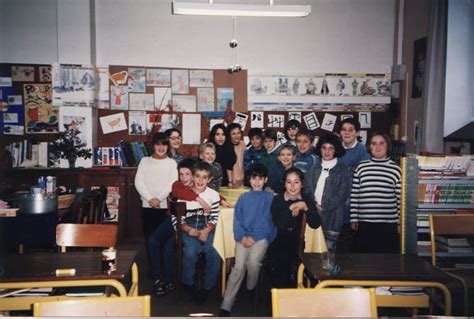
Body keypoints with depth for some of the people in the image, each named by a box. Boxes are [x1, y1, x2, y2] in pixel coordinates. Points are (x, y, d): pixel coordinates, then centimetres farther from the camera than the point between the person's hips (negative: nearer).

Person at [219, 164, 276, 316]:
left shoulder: (270, 198, 7)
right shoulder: (243, 197, 15)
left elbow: (267, 222, -2)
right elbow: (237, 220, 8)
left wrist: (253, 238, -13)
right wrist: (242, 237, -10)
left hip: (261, 236, -1)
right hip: (244, 237, 1)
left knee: (253, 260, -28)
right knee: (239, 265, -20)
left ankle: (251, 289, 3)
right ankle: (226, 306, -19)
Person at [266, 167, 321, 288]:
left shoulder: (306, 200, 2)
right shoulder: (277, 200, -2)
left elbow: (316, 224, -10)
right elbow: (278, 225, -16)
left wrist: (305, 207, -20)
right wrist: (291, 208, -20)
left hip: (296, 244, 1)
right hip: (277, 244, -1)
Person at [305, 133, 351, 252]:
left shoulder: (342, 171, 3)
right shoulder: (314, 168, 14)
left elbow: (342, 195, -4)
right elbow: (307, 189, 7)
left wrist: (324, 207, -8)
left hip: (332, 217, -3)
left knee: (328, 250, -3)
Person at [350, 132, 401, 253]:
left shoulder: (395, 169, 1)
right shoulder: (361, 167, 3)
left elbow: (400, 198, 3)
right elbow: (354, 195, 4)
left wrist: (400, 223, 2)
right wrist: (353, 219, 2)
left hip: (388, 225, -1)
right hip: (365, 224, 1)